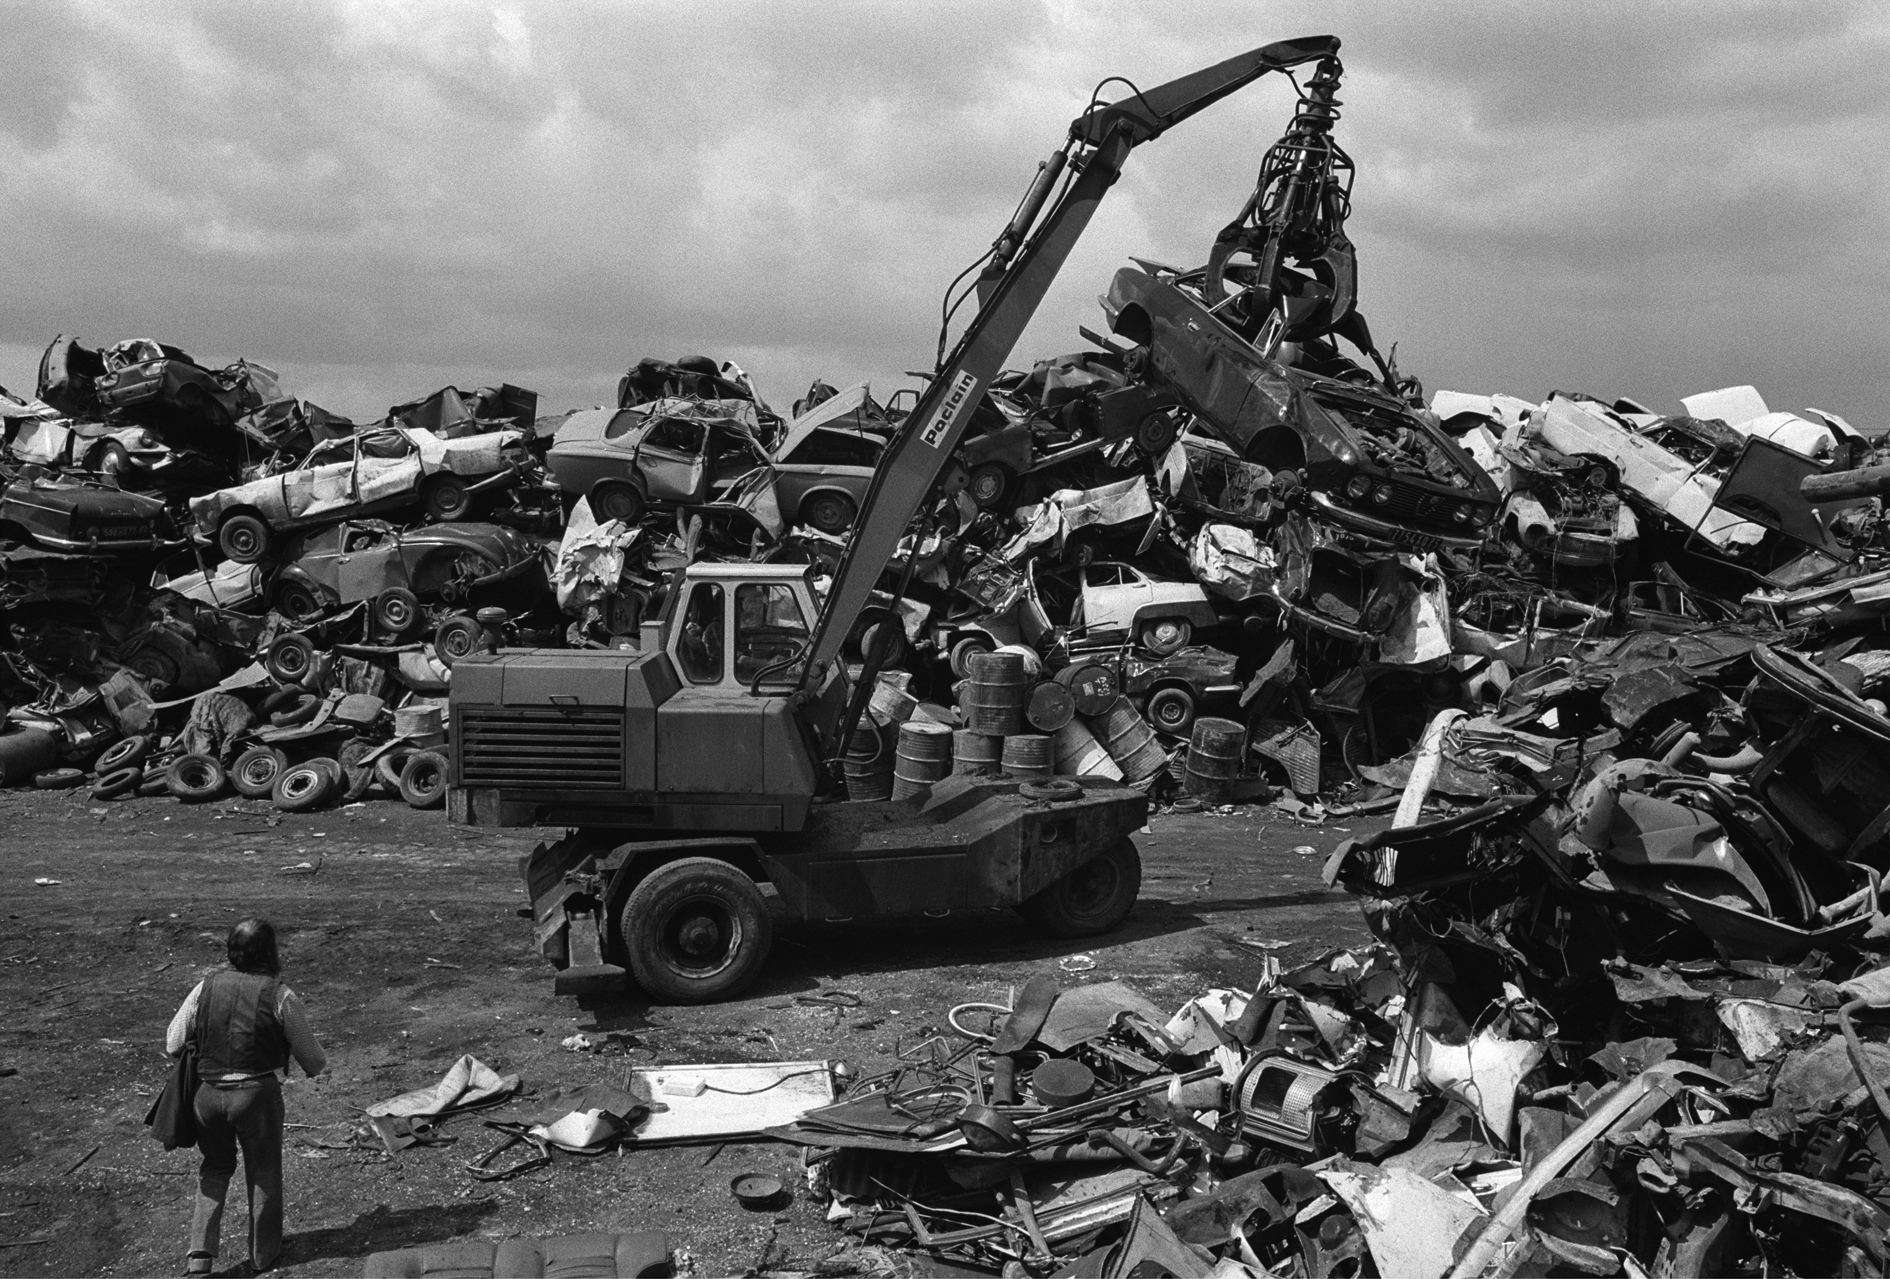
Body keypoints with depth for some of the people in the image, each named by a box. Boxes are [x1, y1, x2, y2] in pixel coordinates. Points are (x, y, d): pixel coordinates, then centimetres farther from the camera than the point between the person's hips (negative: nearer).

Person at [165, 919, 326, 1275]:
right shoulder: (281, 997, -11)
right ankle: (263, 1253, 31)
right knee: (264, 1172, 17)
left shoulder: (205, 988, -2)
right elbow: (313, 1060, -4)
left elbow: (172, 1045, 3)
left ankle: (201, 1252, 17)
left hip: (208, 1094, 3)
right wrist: (316, 1065, 20)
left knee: (215, 1168, 25)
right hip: (258, 1095, -3)